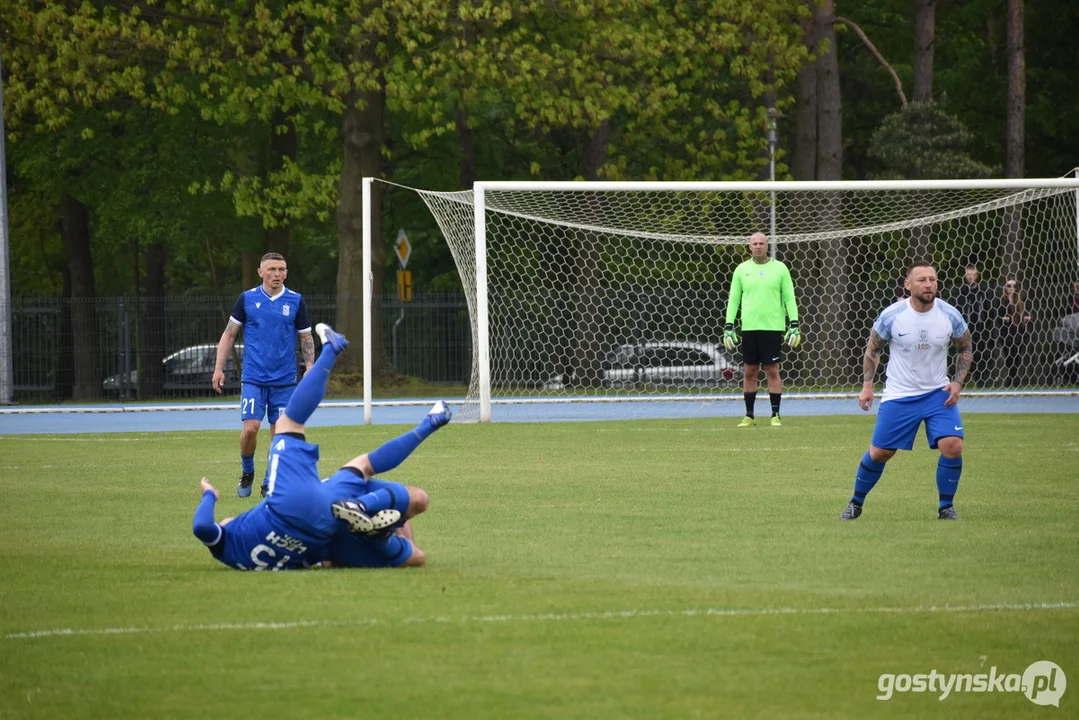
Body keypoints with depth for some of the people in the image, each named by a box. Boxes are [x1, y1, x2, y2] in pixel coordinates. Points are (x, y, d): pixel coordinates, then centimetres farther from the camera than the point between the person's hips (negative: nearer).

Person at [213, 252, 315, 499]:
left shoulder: (295, 301, 3)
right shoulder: (247, 299, 1)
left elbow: (306, 339, 8)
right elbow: (229, 334, 6)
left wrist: (310, 371, -2)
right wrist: (219, 368, 0)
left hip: (284, 380, 1)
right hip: (253, 378, -1)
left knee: (280, 432, 0)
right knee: (250, 428, -11)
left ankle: (269, 484, 13)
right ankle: (247, 473, 13)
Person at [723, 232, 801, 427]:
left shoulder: (779, 268, 3)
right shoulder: (742, 270, 8)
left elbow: (789, 298, 4)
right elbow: (733, 300, 10)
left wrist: (794, 325, -4)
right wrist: (728, 327, 3)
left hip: (772, 327, -2)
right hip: (749, 328, 2)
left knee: (772, 371, -3)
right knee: (750, 372, 5)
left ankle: (775, 416, 3)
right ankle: (749, 416, 12)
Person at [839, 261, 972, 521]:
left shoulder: (950, 316, -9)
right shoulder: (891, 315, -13)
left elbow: (965, 349, 7)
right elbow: (873, 349, 2)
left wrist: (957, 382, -6)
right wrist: (867, 386, -5)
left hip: (938, 393, 1)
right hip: (898, 396, -1)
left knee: (953, 446, -17)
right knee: (879, 452, 2)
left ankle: (946, 507, 2)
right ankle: (856, 503, 26)